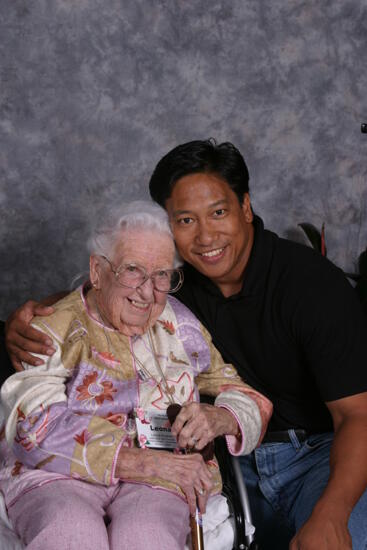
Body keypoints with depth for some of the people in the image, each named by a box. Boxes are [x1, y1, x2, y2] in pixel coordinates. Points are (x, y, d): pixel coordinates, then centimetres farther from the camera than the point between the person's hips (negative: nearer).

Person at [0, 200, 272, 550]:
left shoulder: (181, 327, 16)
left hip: (158, 483, 2)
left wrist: (216, 419, -9)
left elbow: (250, 401, 17)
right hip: (59, 477, -1)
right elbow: (39, 429, -10)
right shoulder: (53, 329, 5)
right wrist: (147, 463, -18)